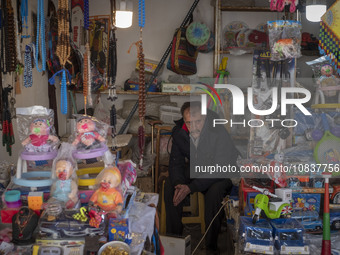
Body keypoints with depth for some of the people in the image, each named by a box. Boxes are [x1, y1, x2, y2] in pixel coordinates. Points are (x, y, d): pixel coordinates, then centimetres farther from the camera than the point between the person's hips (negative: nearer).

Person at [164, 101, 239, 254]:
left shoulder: (219, 132, -31)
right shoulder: (179, 132, -13)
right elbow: (176, 163, -6)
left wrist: (190, 187, -35)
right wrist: (179, 184, -27)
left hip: (222, 174, -5)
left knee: (214, 191, -35)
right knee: (170, 185, -17)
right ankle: (173, 237, -4)